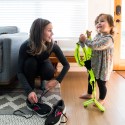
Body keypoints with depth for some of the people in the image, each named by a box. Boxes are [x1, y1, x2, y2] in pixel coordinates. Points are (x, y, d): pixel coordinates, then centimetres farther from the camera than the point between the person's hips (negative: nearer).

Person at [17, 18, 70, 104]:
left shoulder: (52, 45, -29)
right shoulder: (26, 46, -35)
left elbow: (66, 65, -24)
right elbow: (20, 72, -35)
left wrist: (57, 80, -38)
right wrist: (29, 91, -48)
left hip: (43, 66, 1)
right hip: (30, 68, -1)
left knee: (49, 69, -32)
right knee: (30, 62, -34)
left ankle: (43, 81, 4)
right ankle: (31, 88, -11)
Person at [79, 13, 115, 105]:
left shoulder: (108, 39, -26)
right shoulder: (98, 35, 4)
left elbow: (95, 46, -34)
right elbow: (91, 47, 9)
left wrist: (85, 40, -25)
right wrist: (83, 41, -6)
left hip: (103, 66, -9)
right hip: (94, 64, 9)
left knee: (101, 83, 8)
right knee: (90, 80, 24)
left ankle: (102, 100, 29)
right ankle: (89, 94, 47)